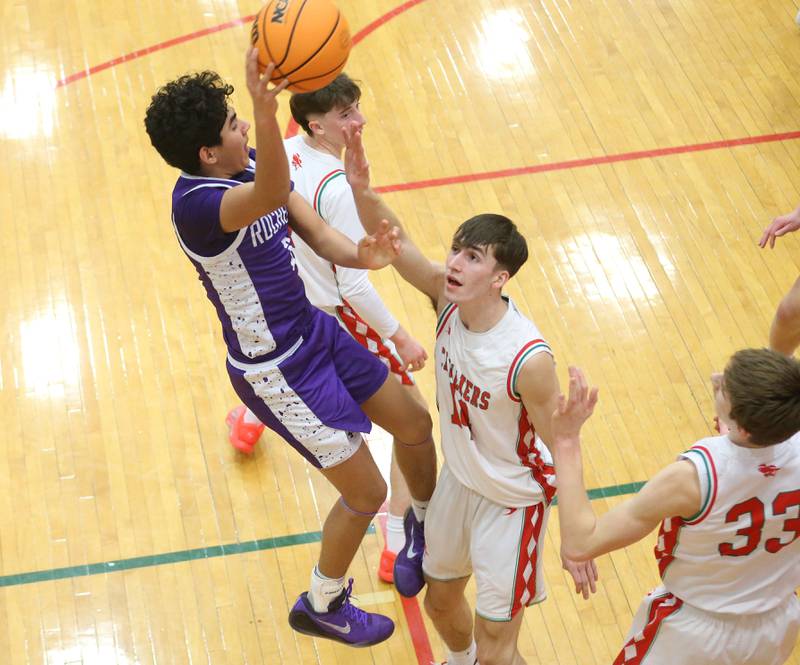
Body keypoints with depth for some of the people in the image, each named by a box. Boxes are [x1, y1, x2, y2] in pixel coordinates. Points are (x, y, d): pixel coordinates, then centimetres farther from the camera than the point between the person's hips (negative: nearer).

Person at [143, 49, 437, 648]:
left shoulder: (250, 164, -3)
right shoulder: (196, 202, -32)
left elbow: (315, 231, -7)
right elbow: (271, 196, -54)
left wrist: (359, 255, -29)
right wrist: (266, 112, -71)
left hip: (314, 330, 9)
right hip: (276, 369, -9)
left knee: (415, 424, 22)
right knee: (366, 492, 4)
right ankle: (322, 607, 31)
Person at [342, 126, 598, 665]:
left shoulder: (528, 359, -33)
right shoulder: (447, 297, -17)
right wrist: (362, 189, -44)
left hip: (513, 500, -6)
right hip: (459, 479, 6)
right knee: (441, 600, 28)